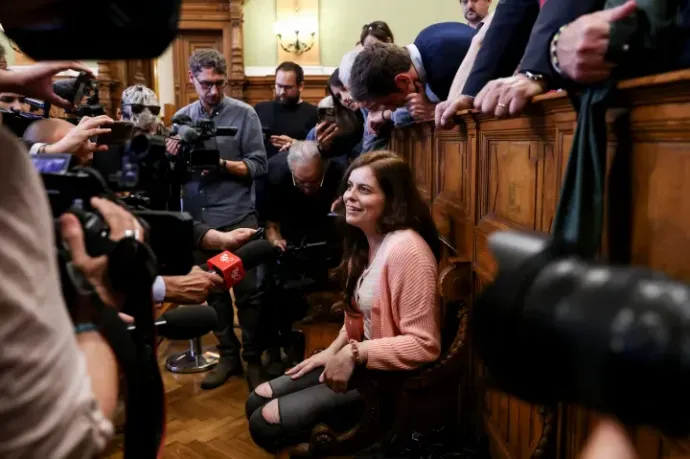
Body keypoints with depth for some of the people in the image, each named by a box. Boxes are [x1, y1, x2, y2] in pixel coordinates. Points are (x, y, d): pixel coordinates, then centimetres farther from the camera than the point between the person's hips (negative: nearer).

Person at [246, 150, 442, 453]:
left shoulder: (406, 248, -25)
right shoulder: (364, 241, 7)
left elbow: (424, 345, -27)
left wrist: (354, 354, -24)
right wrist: (334, 350, 3)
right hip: (359, 362, 9)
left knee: (266, 423, -10)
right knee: (257, 402, 8)